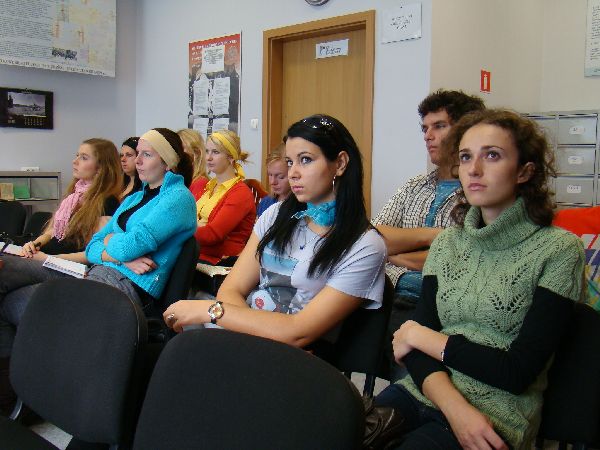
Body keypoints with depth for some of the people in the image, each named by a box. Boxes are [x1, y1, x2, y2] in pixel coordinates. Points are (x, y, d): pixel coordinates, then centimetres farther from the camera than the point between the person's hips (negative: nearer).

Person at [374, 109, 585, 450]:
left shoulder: (559, 250, -5)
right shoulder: (447, 243, 9)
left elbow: (519, 373, -11)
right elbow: (413, 346, 2)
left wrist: (423, 336, -5)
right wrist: (455, 407, -16)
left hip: (495, 419, -4)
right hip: (423, 394, 5)